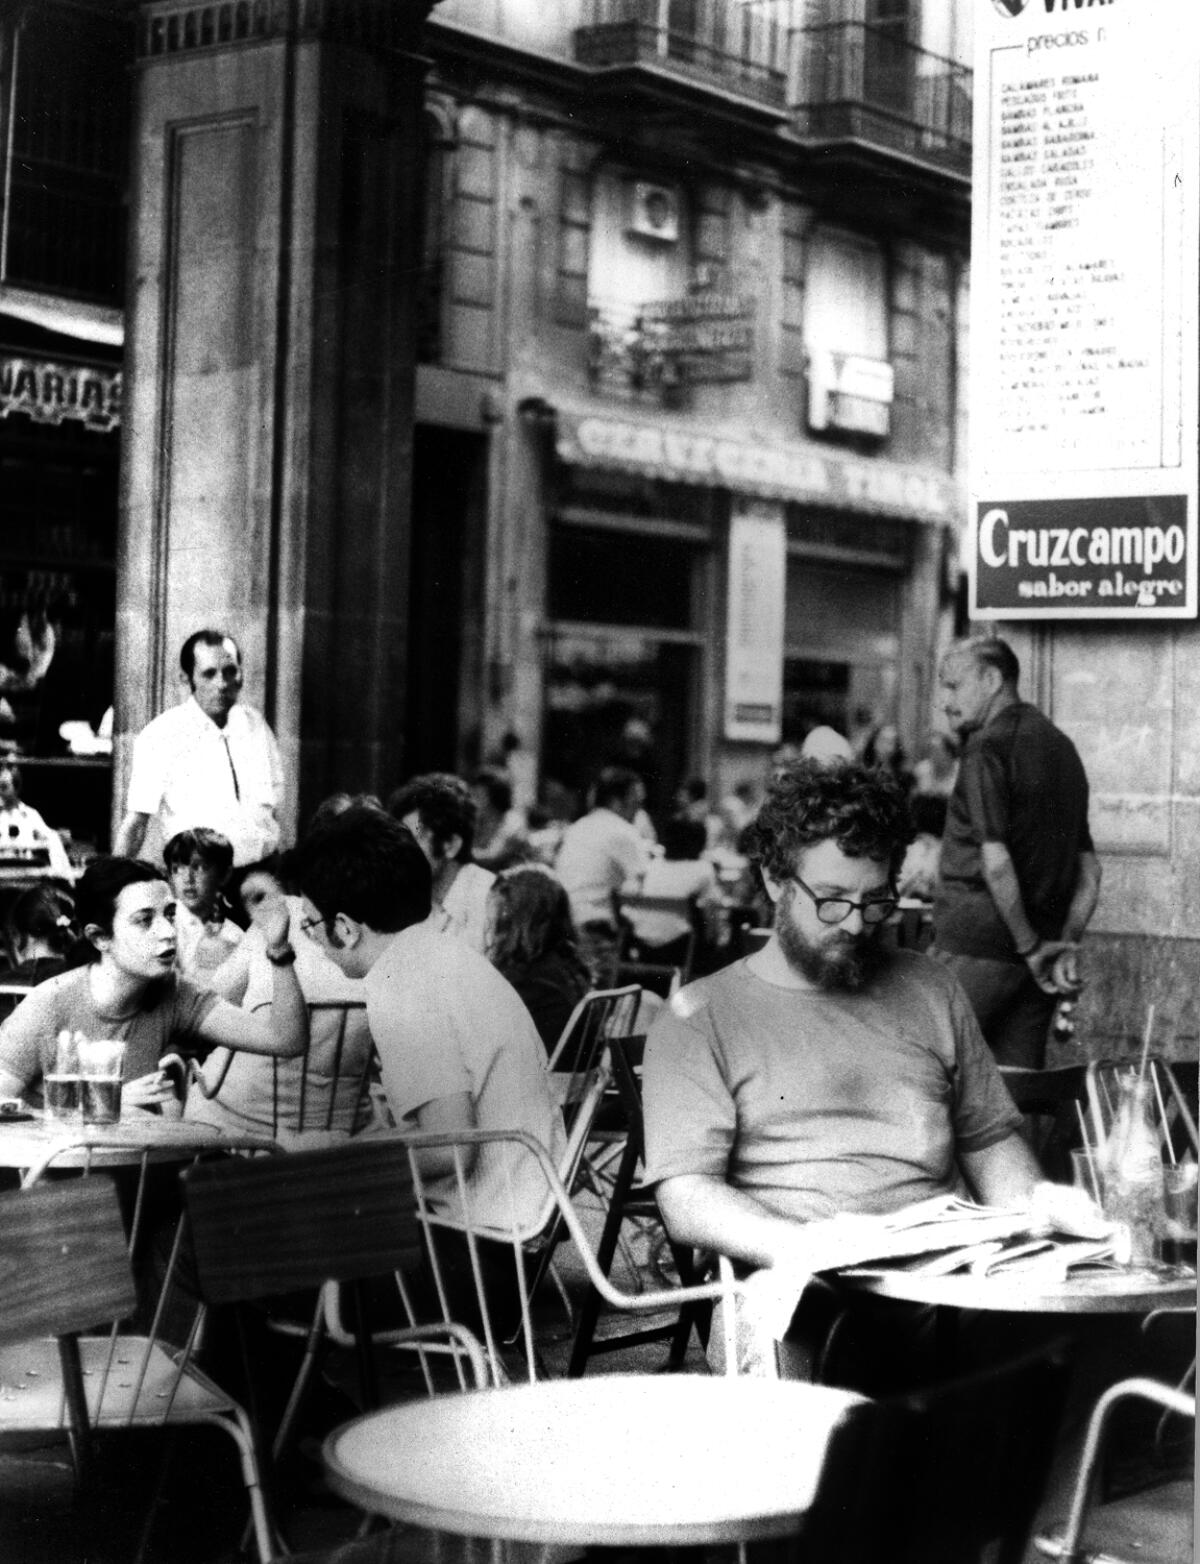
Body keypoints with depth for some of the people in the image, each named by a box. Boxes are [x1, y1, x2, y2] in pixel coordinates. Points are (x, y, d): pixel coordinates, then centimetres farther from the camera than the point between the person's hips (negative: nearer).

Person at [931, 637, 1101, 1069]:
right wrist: (1067, 944, 9)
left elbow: (996, 861, -19)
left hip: (978, 948, -8)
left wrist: (1030, 946, -12)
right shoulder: (1061, 746, 16)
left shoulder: (987, 747, -10)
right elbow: (1090, 869, 16)